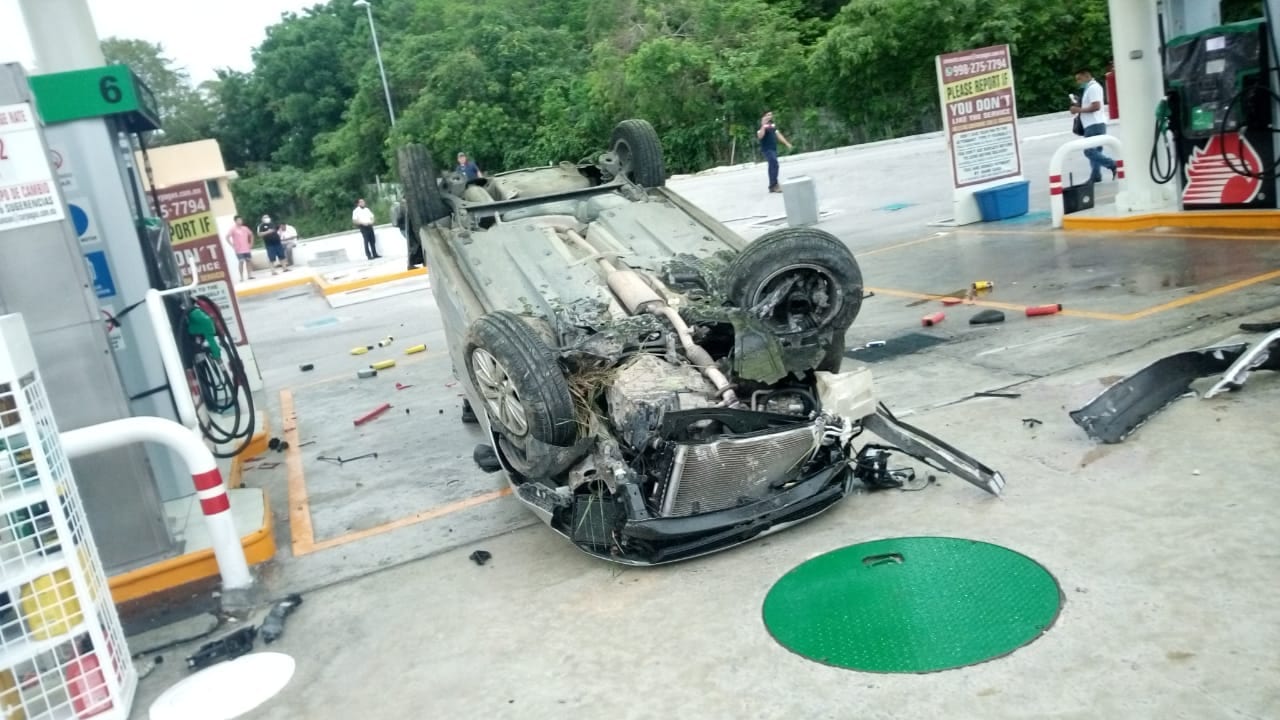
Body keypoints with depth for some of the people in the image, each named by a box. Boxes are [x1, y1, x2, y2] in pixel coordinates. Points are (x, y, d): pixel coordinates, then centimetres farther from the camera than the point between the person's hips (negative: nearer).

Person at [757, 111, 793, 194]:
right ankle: (774, 185, -16)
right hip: (766, 149, -8)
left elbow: (778, 134, 18)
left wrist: (787, 143, 15)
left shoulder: (773, 125, 14)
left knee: (772, 166, 13)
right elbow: (760, 136, -24)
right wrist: (763, 125, -31)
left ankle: (772, 186, 20)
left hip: (774, 149, 8)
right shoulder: (762, 125, -10)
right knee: (774, 164, -20)